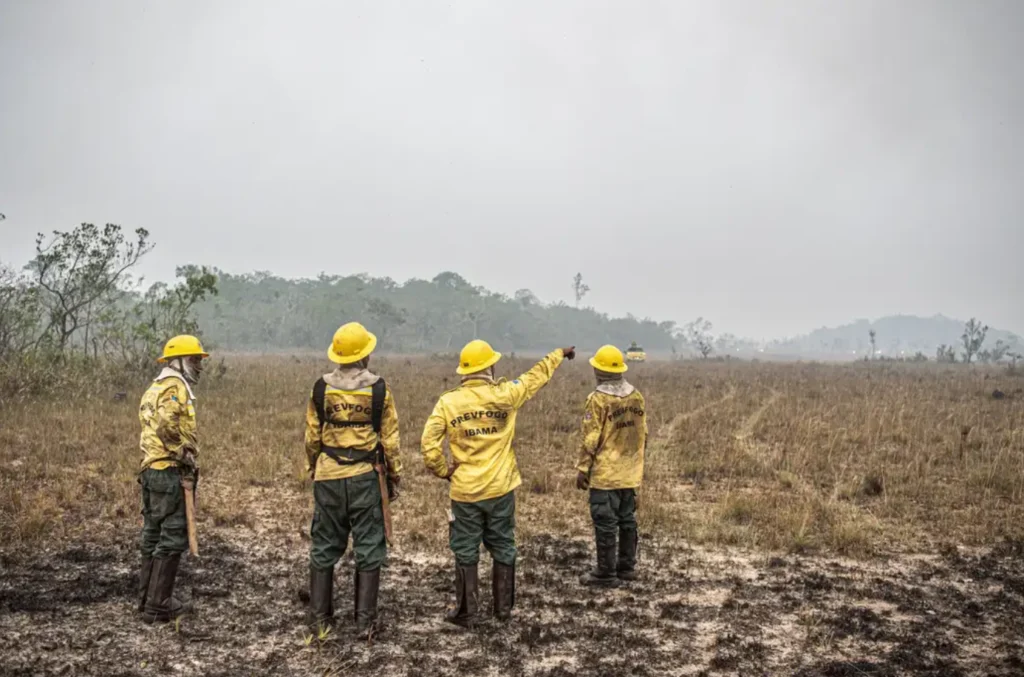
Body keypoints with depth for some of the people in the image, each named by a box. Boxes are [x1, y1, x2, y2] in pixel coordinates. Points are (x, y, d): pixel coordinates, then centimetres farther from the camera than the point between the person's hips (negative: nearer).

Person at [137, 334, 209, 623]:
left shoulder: (156, 388, 20)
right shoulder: (176, 386, -12)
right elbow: (167, 425, -28)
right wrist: (185, 455, -18)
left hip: (150, 469, 10)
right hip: (170, 472, -10)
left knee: (153, 536, 16)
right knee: (172, 539, -5)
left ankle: (147, 598, 24)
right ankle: (158, 606, -2)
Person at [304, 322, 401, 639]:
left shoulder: (321, 388, -1)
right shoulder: (378, 388, -6)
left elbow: (312, 436, 5)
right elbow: (390, 438, -2)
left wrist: (312, 470, 19)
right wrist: (395, 475, 8)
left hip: (328, 476, 2)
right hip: (365, 476, -2)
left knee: (324, 548, 12)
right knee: (368, 549, 5)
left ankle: (319, 616, 19)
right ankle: (365, 621, 7)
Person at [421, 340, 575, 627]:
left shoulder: (447, 402, -7)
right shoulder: (504, 394, -7)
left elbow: (429, 442, -12)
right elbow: (537, 376, 9)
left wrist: (442, 471, 4)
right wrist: (560, 353, 25)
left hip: (464, 491, -1)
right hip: (501, 489, 1)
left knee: (466, 552, 9)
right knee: (503, 549, 15)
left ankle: (466, 613, 14)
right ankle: (503, 608, 24)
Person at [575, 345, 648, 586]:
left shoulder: (598, 399, -15)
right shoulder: (637, 397, 4)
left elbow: (591, 440, -15)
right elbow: (643, 434, 10)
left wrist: (582, 469, -7)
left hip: (605, 474, -7)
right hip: (630, 473, 7)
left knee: (605, 523, 0)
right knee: (627, 519, 16)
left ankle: (606, 573, 5)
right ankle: (627, 566, 24)